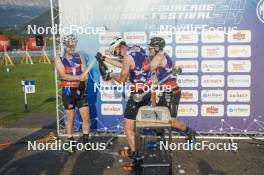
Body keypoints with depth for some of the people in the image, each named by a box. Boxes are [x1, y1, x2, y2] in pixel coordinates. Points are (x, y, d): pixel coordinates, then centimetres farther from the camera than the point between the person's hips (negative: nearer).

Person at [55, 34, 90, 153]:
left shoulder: (80, 58, 6)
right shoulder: (59, 60, -1)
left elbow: (85, 76, -1)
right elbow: (64, 76, -14)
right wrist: (79, 77, -20)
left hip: (80, 91, 2)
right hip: (68, 92, -2)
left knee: (86, 117, 1)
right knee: (70, 118, 5)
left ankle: (85, 140, 16)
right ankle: (71, 142, 17)